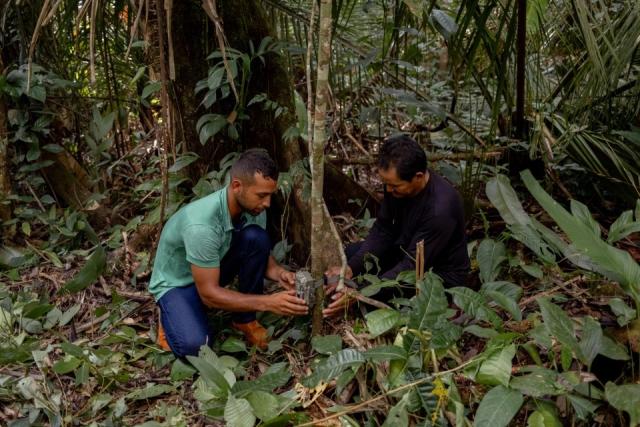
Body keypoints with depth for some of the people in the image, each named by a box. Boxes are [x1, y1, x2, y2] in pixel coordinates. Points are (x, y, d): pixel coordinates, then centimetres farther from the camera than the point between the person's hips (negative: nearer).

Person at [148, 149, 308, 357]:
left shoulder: (253, 208, -18)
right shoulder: (201, 225, -39)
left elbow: (260, 253, -1)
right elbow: (209, 294, -32)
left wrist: (278, 272, -24)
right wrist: (268, 302, -37)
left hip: (213, 269, 6)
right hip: (177, 283, -6)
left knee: (256, 237, -23)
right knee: (193, 344, -32)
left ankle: (245, 320, -5)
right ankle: (171, 317, 5)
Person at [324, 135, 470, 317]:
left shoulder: (440, 208, -35)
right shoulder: (397, 182, -14)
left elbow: (413, 266, -31)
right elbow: (382, 230, -5)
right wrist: (351, 268, -19)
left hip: (440, 275, -8)